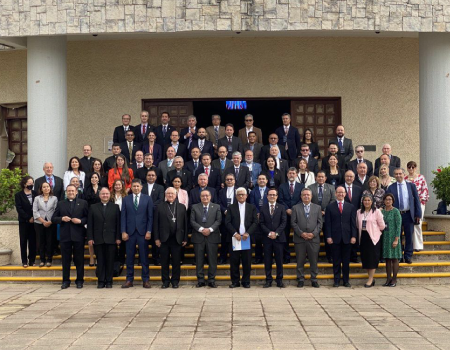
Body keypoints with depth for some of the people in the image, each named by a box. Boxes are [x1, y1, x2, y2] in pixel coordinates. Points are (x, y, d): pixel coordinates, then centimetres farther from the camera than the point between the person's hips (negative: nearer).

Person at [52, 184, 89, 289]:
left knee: (79, 259, 3)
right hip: (65, 236, 1)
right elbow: (53, 219, 8)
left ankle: (79, 280, 10)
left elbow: (88, 217, 3)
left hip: (78, 236, -1)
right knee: (65, 260, 5)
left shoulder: (83, 203, 8)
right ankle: (66, 281, 12)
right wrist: (62, 219, -9)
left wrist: (80, 221, -14)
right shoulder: (61, 204, 12)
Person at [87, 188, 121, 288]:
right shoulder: (93, 207, 9)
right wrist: (90, 238, -3)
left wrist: (118, 237, -4)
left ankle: (109, 281, 9)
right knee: (100, 261, 3)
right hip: (98, 239, 0)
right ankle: (101, 281, 8)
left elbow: (118, 223, 3)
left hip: (111, 239, 0)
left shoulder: (115, 207, 8)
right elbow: (90, 224, 5)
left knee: (110, 261, 1)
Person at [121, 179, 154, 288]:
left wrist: (149, 231, -6)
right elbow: (123, 216, 6)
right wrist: (123, 232, -3)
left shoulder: (147, 199, 6)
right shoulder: (126, 199, 10)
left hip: (143, 231, -1)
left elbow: (150, 216, 2)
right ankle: (129, 280, 9)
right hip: (130, 232, 1)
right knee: (129, 257, 3)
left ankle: (146, 280, 6)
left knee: (144, 257, 1)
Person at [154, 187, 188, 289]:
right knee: (164, 261, 5)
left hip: (177, 238, 1)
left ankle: (175, 281, 13)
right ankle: (165, 281, 13)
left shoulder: (182, 207, 9)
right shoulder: (160, 207, 5)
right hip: (164, 238, -1)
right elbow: (156, 224, 2)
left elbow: (185, 223, 6)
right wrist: (156, 238, -4)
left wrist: (185, 238, 0)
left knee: (176, 261, 4)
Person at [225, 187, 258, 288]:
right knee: (234, 261, 0)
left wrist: (248, 233, -11)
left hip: (247, 237, 0)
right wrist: (235, 233, -12)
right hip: (234, 238, 0)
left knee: (247, 261, 1)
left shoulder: (252, 207, 10)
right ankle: (235, 281, 8)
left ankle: (246, 282, 9)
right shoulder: (231, 208, 8)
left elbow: (255, 222, 3)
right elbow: (227, 222, 1)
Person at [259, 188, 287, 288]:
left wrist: (276, 233, -12)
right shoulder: (263, 208, 7)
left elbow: (284, 222, 0)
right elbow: (261, 223, 2)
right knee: (267, 260, 2)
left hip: (279, 238, 0)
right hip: (267, 238, 0)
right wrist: (269, 233, -11)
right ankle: (268, 280, 7)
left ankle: (279, 280, 8)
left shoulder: (281, 208, 7)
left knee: (279, 260, 2)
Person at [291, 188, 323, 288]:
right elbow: (293, 223, 1)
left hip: (314, 238, 1)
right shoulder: (295, 208, 8)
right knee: (300, 261, 2)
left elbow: (319, 223, 6)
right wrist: (301, 233, -10)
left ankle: (314, 280, 10)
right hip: (299, 239, -1)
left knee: (314, 261, 3)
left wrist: (313, 233, -8)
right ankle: (300, 280, 9)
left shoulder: (317, 208, 11)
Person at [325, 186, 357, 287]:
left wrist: (353, 236, -2)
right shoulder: (330, 207, 5)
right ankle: (336, 280, 8)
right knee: (336, 261, 2)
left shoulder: (351, 207, 9)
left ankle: (346, 280, 13)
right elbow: (328, 223, 1)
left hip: (347, 238, 1)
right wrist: (328, 236, -7)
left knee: (346, 261, 6)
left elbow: (353, 223, 6)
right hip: (335, 237, -1)